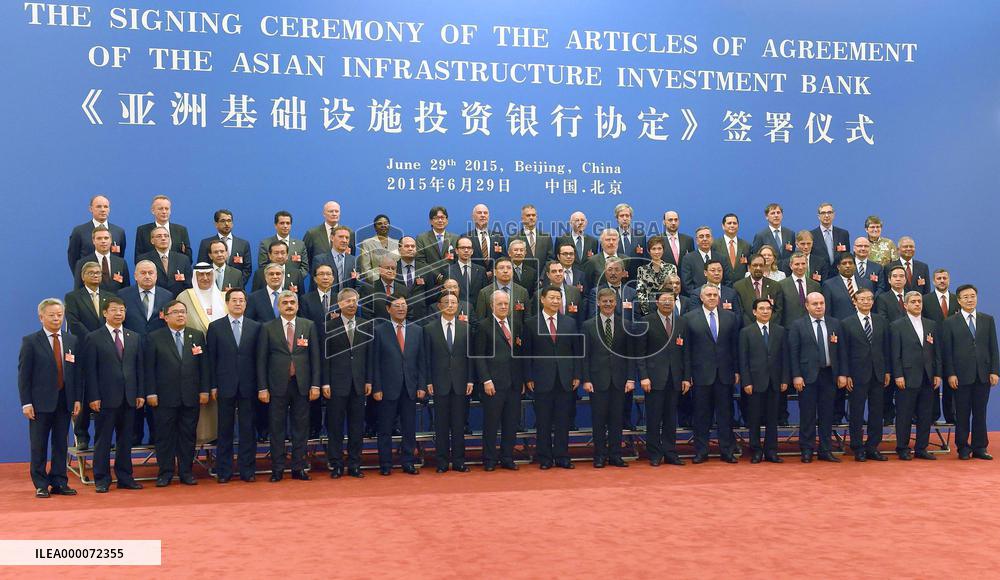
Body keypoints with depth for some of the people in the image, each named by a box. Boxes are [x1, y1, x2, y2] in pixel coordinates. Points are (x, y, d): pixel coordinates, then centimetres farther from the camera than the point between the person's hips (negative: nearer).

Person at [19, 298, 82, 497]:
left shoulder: (73, 341, 9)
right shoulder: (30, 341, -2)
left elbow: (77, 372, 8)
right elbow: (24, 374, -5)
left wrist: (77, 399, 1)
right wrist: (26, 403, -11)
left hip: (65, 401, 3)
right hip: (40, 402, -3)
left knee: (61, 444, 8)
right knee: (39, 445, 3)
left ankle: (59, 482, 15)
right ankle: (41, 485, 11)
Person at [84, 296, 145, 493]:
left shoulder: (134, 338, 12)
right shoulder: (93, 338, -2)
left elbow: (139, 367, 12)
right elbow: (90, 370, -6)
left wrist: (140, 393, 5)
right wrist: (93, 397, -12)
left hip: (129, 397, 4)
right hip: (106, 398, -4)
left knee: (126, 440, 9)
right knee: (103, 440, 2)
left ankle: (125, 478, 17)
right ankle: (102, 480, 8)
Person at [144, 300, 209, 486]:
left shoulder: (198, 336, 8)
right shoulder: (154, 338, 1)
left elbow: (203, 365, 7)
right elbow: (149, 367, -2)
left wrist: (204, 390, 1)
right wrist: (150, 393, -8)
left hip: (191, 396, 2)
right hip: (165, 397, -2)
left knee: (188, 435, 6)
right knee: (165, 436, 3)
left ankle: (186, 472, 15)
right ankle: (165, 473, 11)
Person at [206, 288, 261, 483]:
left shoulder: (255, 327, 6)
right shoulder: (215, 327, 5)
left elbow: (258, 357, 4)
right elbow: (211, 358, 3)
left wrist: (260, 384, -1)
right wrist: (213, 386, -3)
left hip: (248, 386, 1)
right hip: (225, 386, 0)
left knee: (248, 429, 4)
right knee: (225, 430, 5)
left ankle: (247, 470, 10)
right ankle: (224, 471, 11)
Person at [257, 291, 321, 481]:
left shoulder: (309, 326, 7)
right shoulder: (268, 328, 3)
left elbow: (315, 357, 5)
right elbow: (261, 360, 1)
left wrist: (315, 385, -1)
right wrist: (262, 388, -4)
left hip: (302, 385, 1)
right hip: (278, 385, -1)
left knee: (301, 427, 5)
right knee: (277, 428, 3)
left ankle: (298, 468, 13)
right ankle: (277, 469, 11)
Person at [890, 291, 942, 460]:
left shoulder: (931, 325, 13)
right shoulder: (898, 326, 0)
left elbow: (937, 351, 12)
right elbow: (896, 353, -5)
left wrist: (937, 374, 5)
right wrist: (898, 375, -11)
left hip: (928, 378, 4)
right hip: (907, 378, -4)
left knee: (925, 415, 6)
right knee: (904, 415, -1)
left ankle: (921, 449, 14)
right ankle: (903, 449, 7)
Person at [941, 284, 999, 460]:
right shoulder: (950, 323, 2)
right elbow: (947, 351, -1)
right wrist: (950, 374, -8)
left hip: (983, 375, 2)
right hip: (961, 375, -2)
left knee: (980, 412, 6)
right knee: (962, 413, 3)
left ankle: (980, 447, 13)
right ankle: (963, 448, 11)